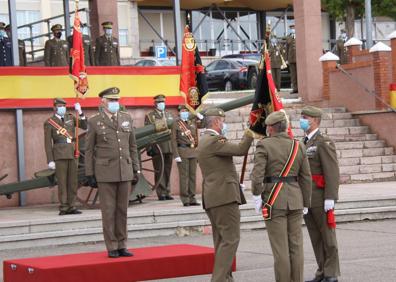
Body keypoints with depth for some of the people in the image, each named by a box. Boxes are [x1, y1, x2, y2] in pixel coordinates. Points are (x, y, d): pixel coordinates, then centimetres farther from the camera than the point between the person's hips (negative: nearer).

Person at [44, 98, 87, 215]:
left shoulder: (70, 117, 12)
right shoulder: (49, 122, 0)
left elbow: (85, 126, 3)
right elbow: (48, 143, -3)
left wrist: (80, 113, -10)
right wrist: (50, 160, -9)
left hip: (73, 153, 4)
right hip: (59, 155, -4)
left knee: (73, 181, 4)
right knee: (62, 182, -4)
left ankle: (71, 207, 10)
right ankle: (63, 208, -1)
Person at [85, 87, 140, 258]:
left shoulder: (127, 119, 9)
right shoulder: (94, 122, -2)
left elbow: (132, 146, 12)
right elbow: (89, 150, 0)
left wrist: (136, 170, 8)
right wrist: (90, 174, -5)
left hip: (125, 171, 3)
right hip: (105, 172, -3)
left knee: (122, 210, 6)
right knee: (108, 211, -1)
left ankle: (122, 246, 12)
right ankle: (112, 248, 6)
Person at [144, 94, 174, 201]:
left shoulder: (169, 115, 18)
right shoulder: (149, 116, 4)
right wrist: (149, 147, -10)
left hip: (169, 147, 4)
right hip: (157, 148, -4)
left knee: (168, 171, 7)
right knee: (159, 171, -2)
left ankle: (167, 192, 12)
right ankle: (161, 193, 1)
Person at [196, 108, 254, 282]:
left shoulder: (204, 141, 19)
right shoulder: (214, 140, -14)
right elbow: (241, 150, -20)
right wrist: (250, 132, -9)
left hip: (212, 199, 11)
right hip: (224, 196, -11)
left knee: (222, 240, 13)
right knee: (231, 239, -11)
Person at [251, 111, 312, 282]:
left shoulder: (264, 145, -6)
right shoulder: (298, 147, 7)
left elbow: (257, 174, -16)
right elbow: (306, 179, 8)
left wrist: (256, 197, -9)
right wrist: (305, 204, 14)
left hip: (274, 201, -4)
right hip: (294, 200, 4)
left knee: (280, 247, -1)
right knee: (295, 246, 8)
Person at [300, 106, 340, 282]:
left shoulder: (324, 143, -9)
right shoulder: (304, 144, 16)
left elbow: (332, 172, -15)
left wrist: (330, 198, -21)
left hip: (320, 199, -8)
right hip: (306, 199, 8)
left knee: (327, 236, -1)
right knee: (315, 238, 10)